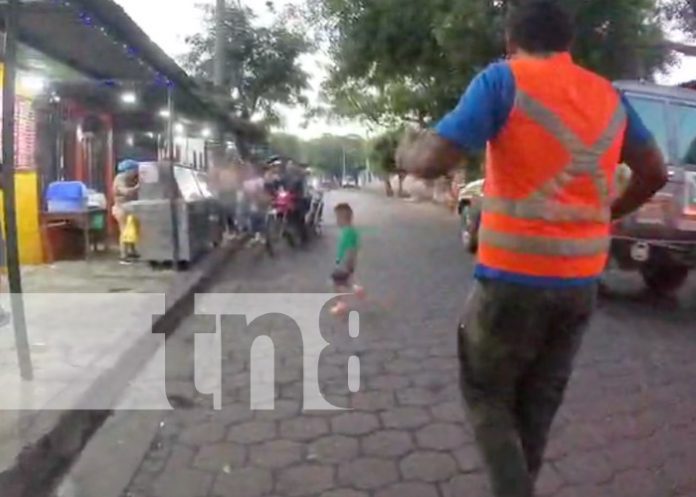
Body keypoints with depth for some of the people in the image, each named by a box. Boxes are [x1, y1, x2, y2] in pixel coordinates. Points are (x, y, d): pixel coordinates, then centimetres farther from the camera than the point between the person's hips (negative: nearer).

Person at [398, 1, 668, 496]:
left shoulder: (504, 80, -8)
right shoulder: (608, 94, 10)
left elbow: (434, 161, -17)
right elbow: (655, 173, 18)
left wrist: (407, 148, 5)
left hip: (514, 277, -5)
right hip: (582, 280, 6)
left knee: (487, 396, 13)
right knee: (539, 403, 19)